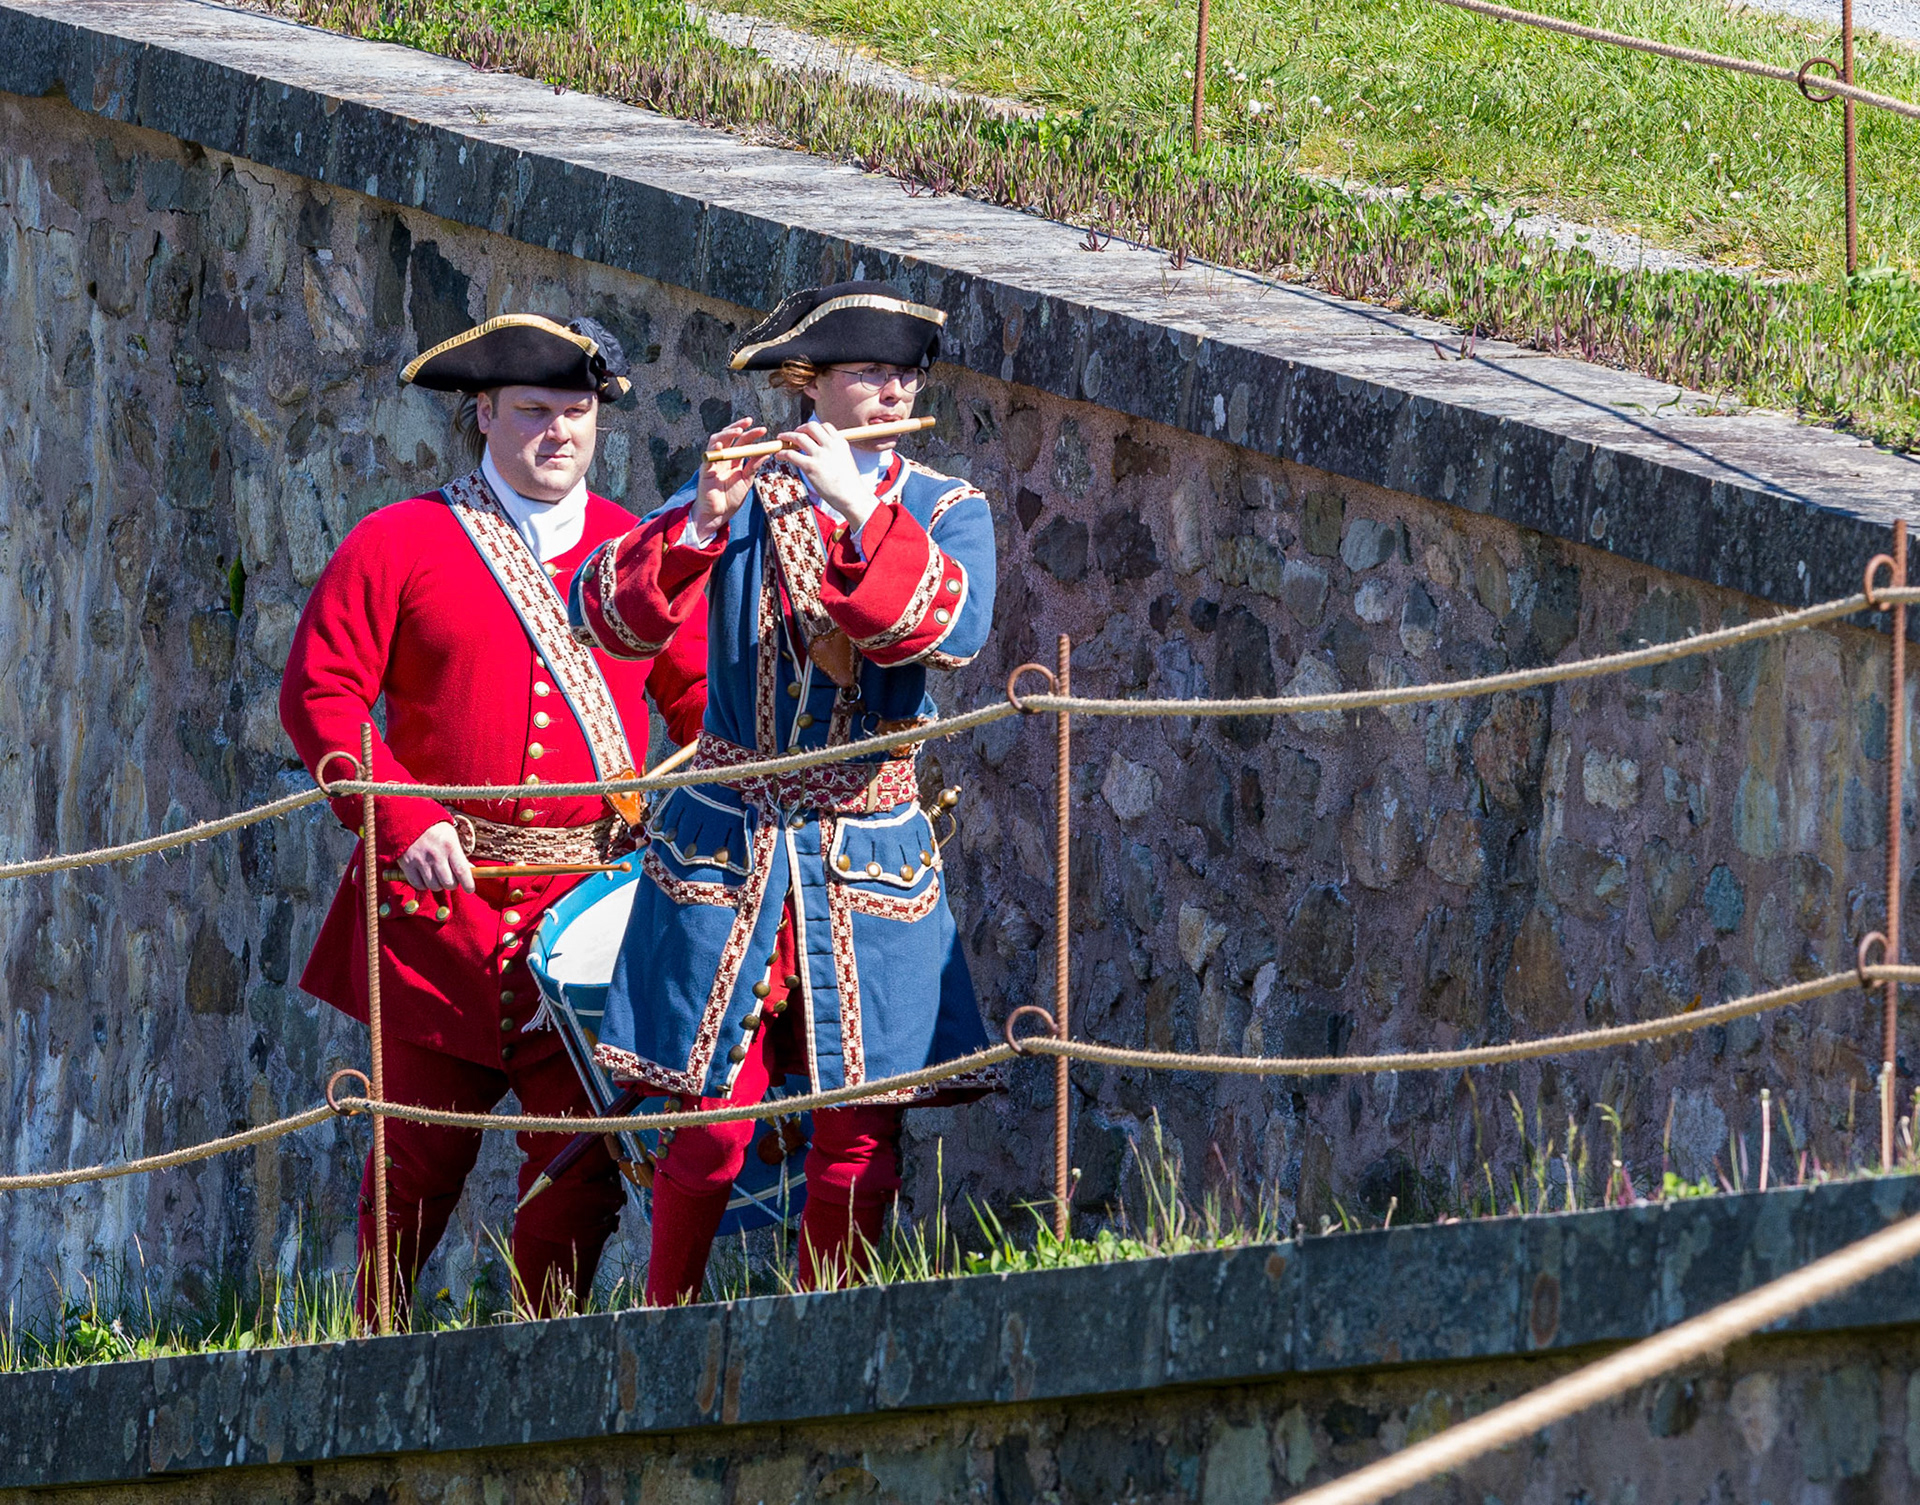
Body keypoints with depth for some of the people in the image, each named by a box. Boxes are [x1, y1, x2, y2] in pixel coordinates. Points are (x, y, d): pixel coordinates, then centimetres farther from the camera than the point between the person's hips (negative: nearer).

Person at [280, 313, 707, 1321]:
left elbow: (700, 690, 17)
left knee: (582, 1154, -1)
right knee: (424, 1151, 3)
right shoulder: (397, 546, 2)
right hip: (445, 894, -2)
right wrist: (402, 819, -13)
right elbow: (319, 695, -2)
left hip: (595, 898, 2)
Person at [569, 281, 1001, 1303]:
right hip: (726, 853, -1)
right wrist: (702, 523, -25)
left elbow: (950, 631, -17)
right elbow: (605, 615, -10)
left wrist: (859, 512, -26)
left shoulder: (945, 513, 5)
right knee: (712, 1121, -6)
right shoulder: (739, 499, 2)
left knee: (861, 1131, -2)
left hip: (869, 866, 1)